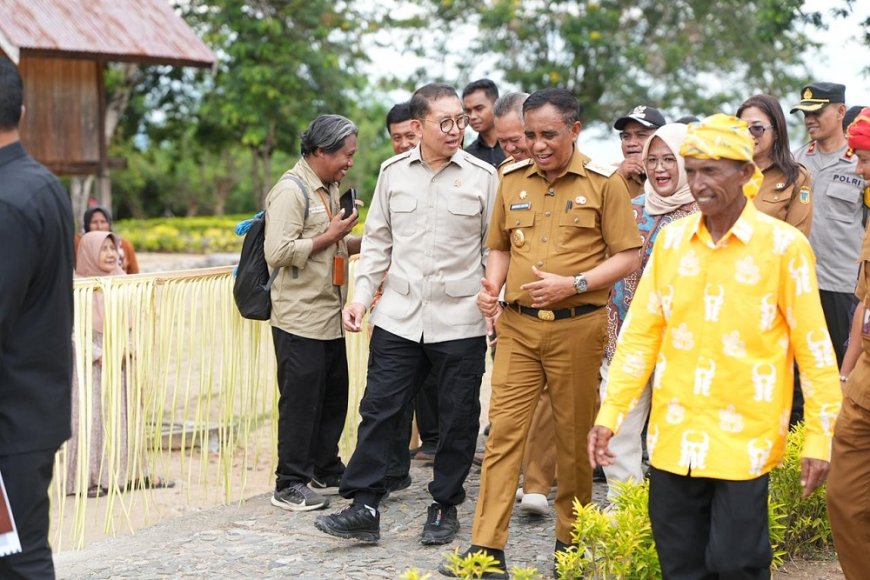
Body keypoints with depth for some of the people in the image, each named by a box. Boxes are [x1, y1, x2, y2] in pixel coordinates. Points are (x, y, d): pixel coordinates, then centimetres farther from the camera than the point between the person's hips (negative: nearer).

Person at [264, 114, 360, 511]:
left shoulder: (330, 188, 16)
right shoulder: (291, 190, -14)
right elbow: (278, 253, -22)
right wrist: (331, 236, -17)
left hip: (330, 315, 9)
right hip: (300, 318, -9)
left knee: (333, 398, 15)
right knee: (301, 401, -4)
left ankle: (326, 472, 28)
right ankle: (290, 485, 5)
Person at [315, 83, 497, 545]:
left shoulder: (482, 176, -2)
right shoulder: (393, 172, 6)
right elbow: (378, 240, 12)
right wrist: (362, 295, 5)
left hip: (460, 320, -2)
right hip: (398, 316, 2)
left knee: (457, 419, 7)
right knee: (378, 409, 1)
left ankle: (445, 506, 23)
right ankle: (363, 507, 8)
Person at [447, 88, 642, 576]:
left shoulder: (604, 183, -3)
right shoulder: (512, 181, 9)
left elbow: (628, 257, -4)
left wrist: (573, 285, -16)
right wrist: (492, 287, -1)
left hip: (577, 327, -3)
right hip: (517, 324, 3)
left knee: (575, 435, 8)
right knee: (504, 430, -2)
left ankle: (571, 541, 24)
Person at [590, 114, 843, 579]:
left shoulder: (783, 245, -6)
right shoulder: (671, 239, 5)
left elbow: (813, 347, -3)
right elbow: (640, 333, 7)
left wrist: (819, 437, -5)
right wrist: (609, 414, 2)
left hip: (744, 439, -4)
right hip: (673, 437, 4)